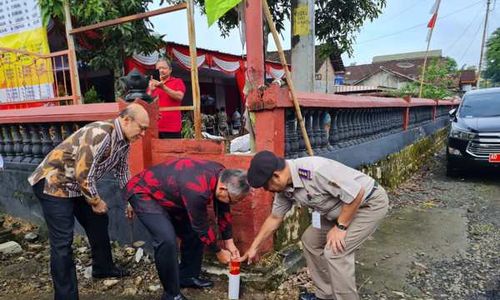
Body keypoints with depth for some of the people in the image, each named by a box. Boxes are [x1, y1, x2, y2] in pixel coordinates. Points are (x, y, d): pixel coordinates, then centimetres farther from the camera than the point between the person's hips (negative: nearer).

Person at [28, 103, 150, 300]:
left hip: (77, 186, 9)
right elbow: (83, 174, -30)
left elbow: (122, 172, 13)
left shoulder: (123, 141, -1)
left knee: (98, 222, 16)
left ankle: (103, 268, 35)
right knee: (62, 243, -7)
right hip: (53, 183, -9)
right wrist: (96, 201, -15)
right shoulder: (101, 134, -30)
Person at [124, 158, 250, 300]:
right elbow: (201, 226, -23)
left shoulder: (222, 175, -12)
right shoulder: (198, 190, -38)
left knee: (192, 233, 6)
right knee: (167, 240, -23)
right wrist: (218, 252, -7)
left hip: (166, 192, 9)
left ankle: (187, 276, 25)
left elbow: (223, 210, 2)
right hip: (143, 192, -9)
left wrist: (229, 242, 5)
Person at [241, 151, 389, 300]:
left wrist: (340, 227, -20)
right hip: (342, 208, 9)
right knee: (310, 240, 10)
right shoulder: (284, 188, -6)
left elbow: (356, 193, -30)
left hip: (370, 202, -9)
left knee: (334, 252, -18)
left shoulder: (314, 169, -35)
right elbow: (274, 218, 8)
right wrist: (254, 247, 13)